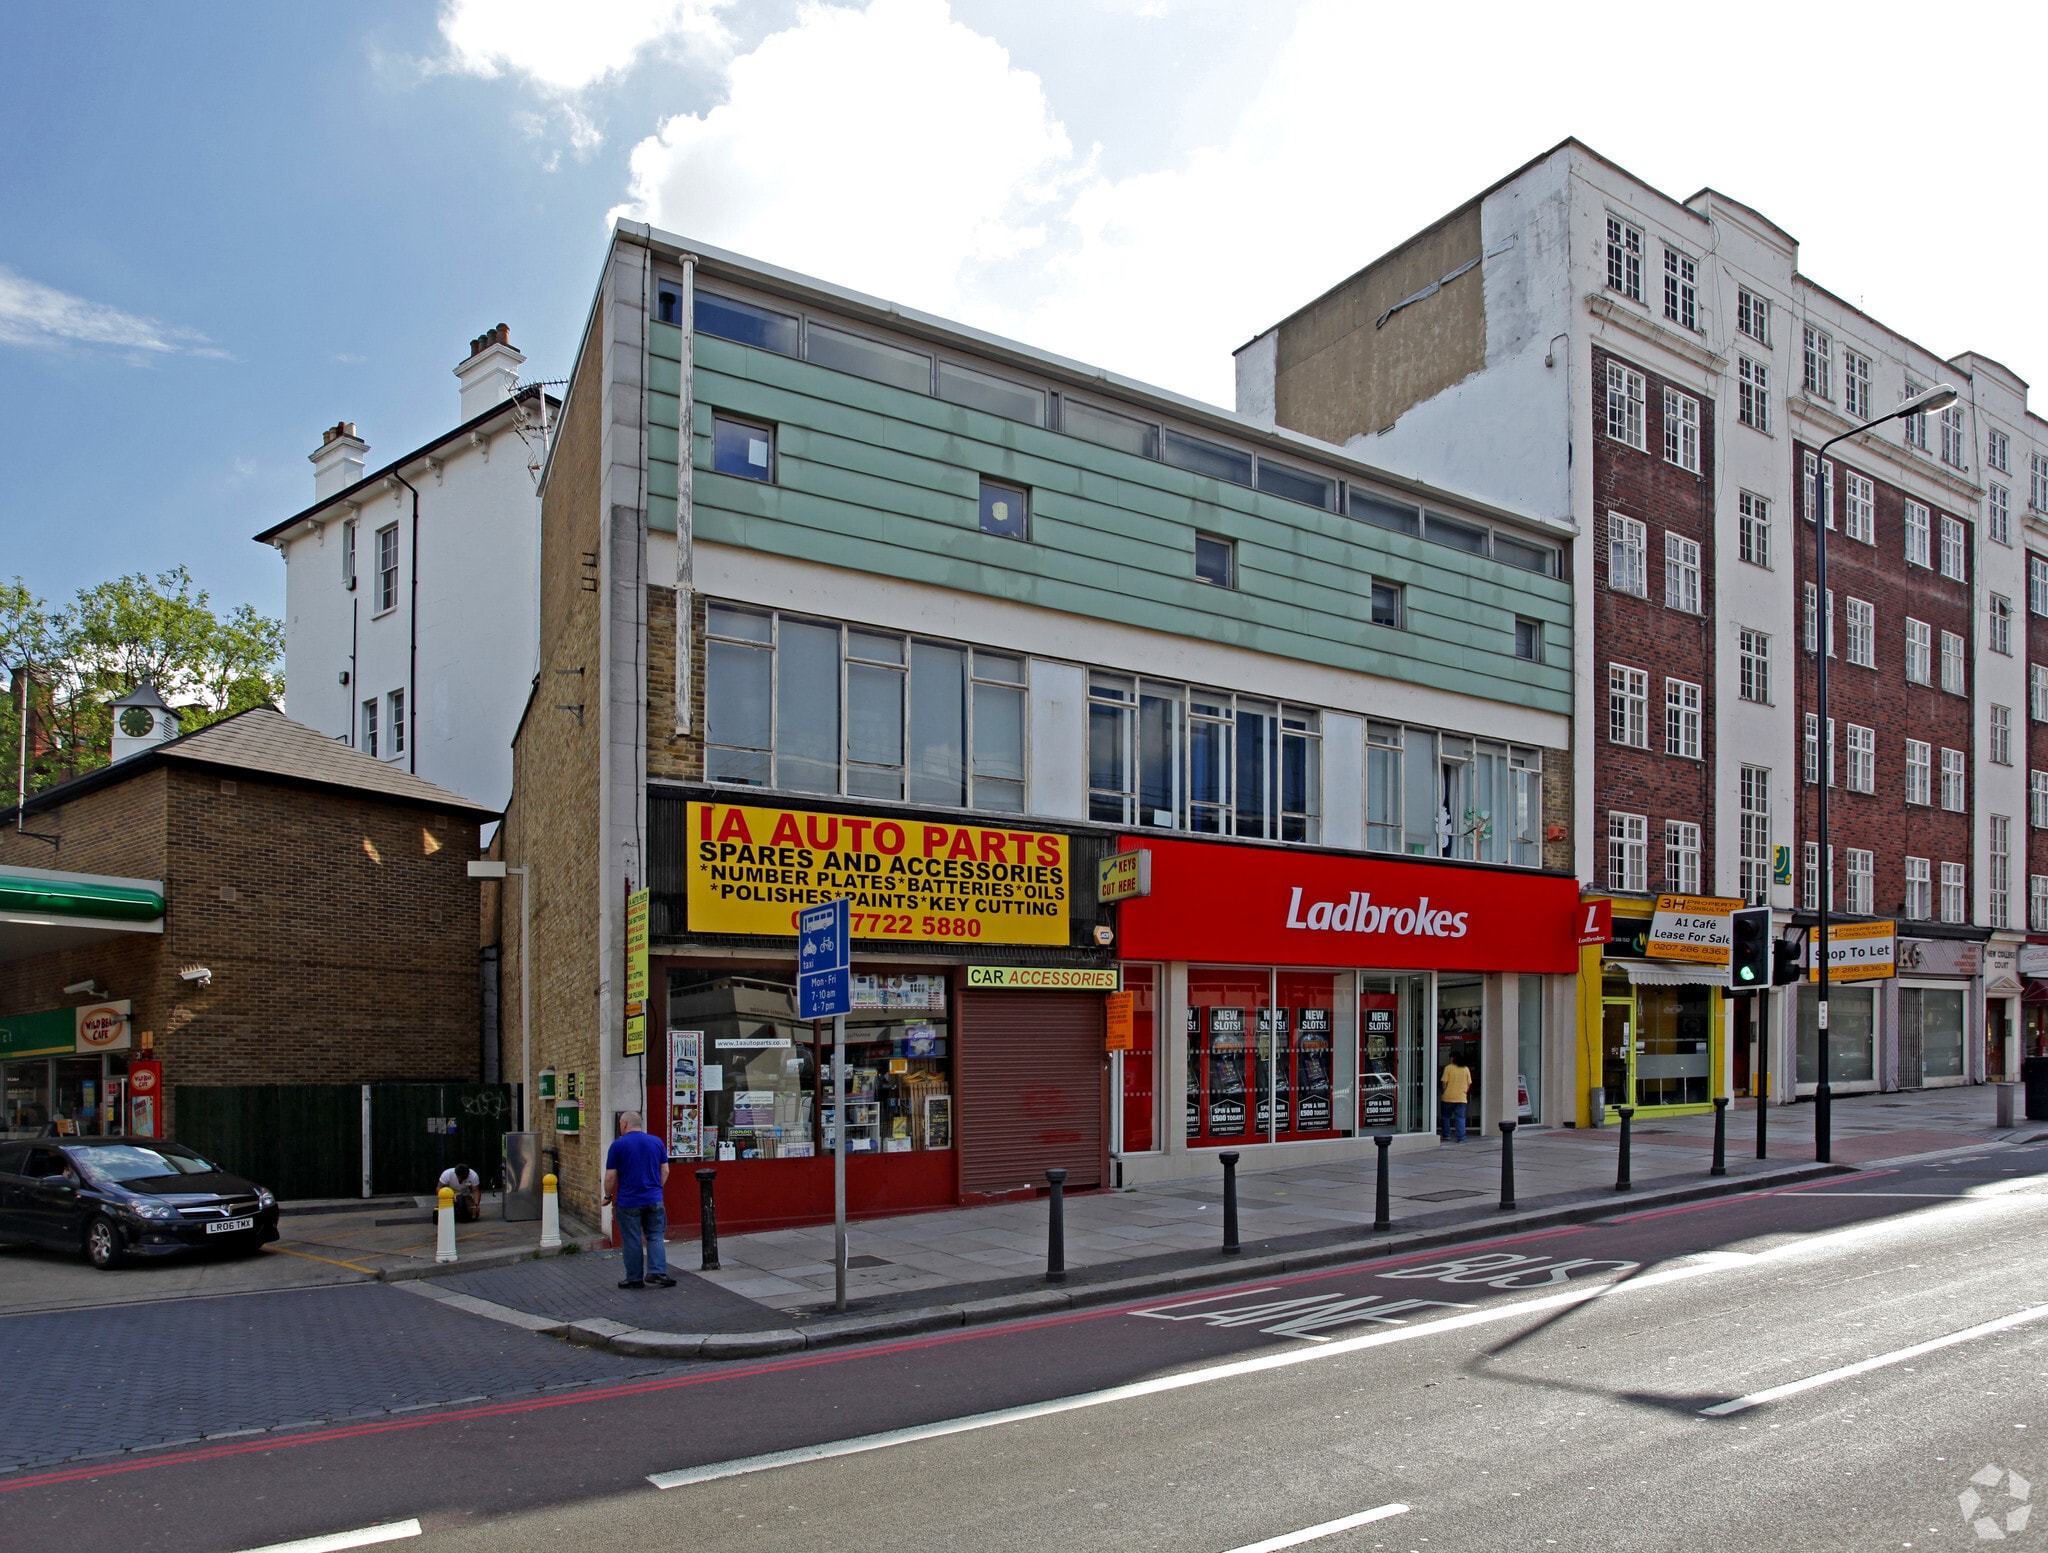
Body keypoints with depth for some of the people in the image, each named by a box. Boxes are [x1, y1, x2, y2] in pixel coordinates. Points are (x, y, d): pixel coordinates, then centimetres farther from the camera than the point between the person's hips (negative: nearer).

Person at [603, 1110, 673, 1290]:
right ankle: (657, 1272, -5)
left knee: (632, 1241, 7)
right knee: (655, 1237, 9)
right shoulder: (656, 1142, 3)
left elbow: (610, 1176, -7)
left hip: (628, 1201, -2)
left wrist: (608, 1196, 7)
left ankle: (634, 1278, 14)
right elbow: (665, 1171, 6)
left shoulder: (618, 1144, -7)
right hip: (654, 1200, 3)